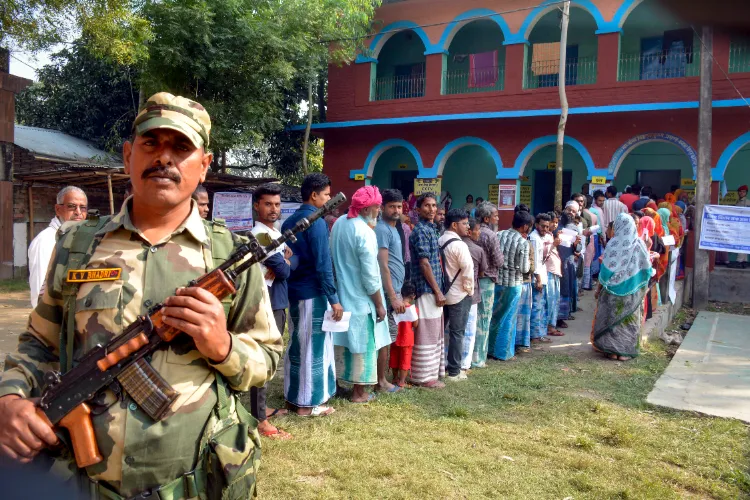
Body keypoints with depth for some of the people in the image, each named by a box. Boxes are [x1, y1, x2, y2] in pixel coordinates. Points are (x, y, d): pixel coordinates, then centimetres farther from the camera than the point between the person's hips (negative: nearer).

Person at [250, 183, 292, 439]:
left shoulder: (275, 232, 14)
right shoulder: (261, 235, -17)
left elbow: (284, 265, 11)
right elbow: (285, 270, -20)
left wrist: (279, 267, -9)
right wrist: (286, 264, 1)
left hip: (278, 302, 10)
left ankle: (261, 407, 31)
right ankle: (259, 420, 1)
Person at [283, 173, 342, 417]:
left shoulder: (289, 221, 11)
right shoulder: (316, 221, -15)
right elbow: (322, 264, -19)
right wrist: (334, 298, -16)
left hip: (294, 291, 9)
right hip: (312, 293, -8)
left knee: (296, 345, 15)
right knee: (313, 347, 1)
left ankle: (293, 396, 24)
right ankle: (308, 402, 8)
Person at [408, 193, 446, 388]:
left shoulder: (431, 228, 15)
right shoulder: (421, 230, -14)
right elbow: (424, 264, -19)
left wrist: (438, 290, 17)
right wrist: (437, 291, -17)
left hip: (433, 289, 10)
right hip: (427, 290, -10)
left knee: (434, 332, 16)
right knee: (427, 333, -3)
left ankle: (433, 370, 27)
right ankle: (424, 376, 5)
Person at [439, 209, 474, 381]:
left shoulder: (439, 242, 5)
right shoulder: (459, 245, -18)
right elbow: (468, 271, -19)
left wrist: (440, 286, 11)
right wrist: (470, 290, -4)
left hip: (442, 293, 7)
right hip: (459, 295, -7)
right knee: (457, 333, 1)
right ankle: (454, 372, 7)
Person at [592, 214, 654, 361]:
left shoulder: (614, 244, -12)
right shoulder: (639, 243, -4)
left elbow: (606, 268, -9)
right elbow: (646, 268, 2)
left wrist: (599, 288, 0)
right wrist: (642, 288, 15)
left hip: (613, 289, -2)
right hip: (633, 291, 2)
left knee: (612, 318, 8)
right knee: (629, 319, 10)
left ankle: (611, 350, 11)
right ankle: (626, 351, 13)